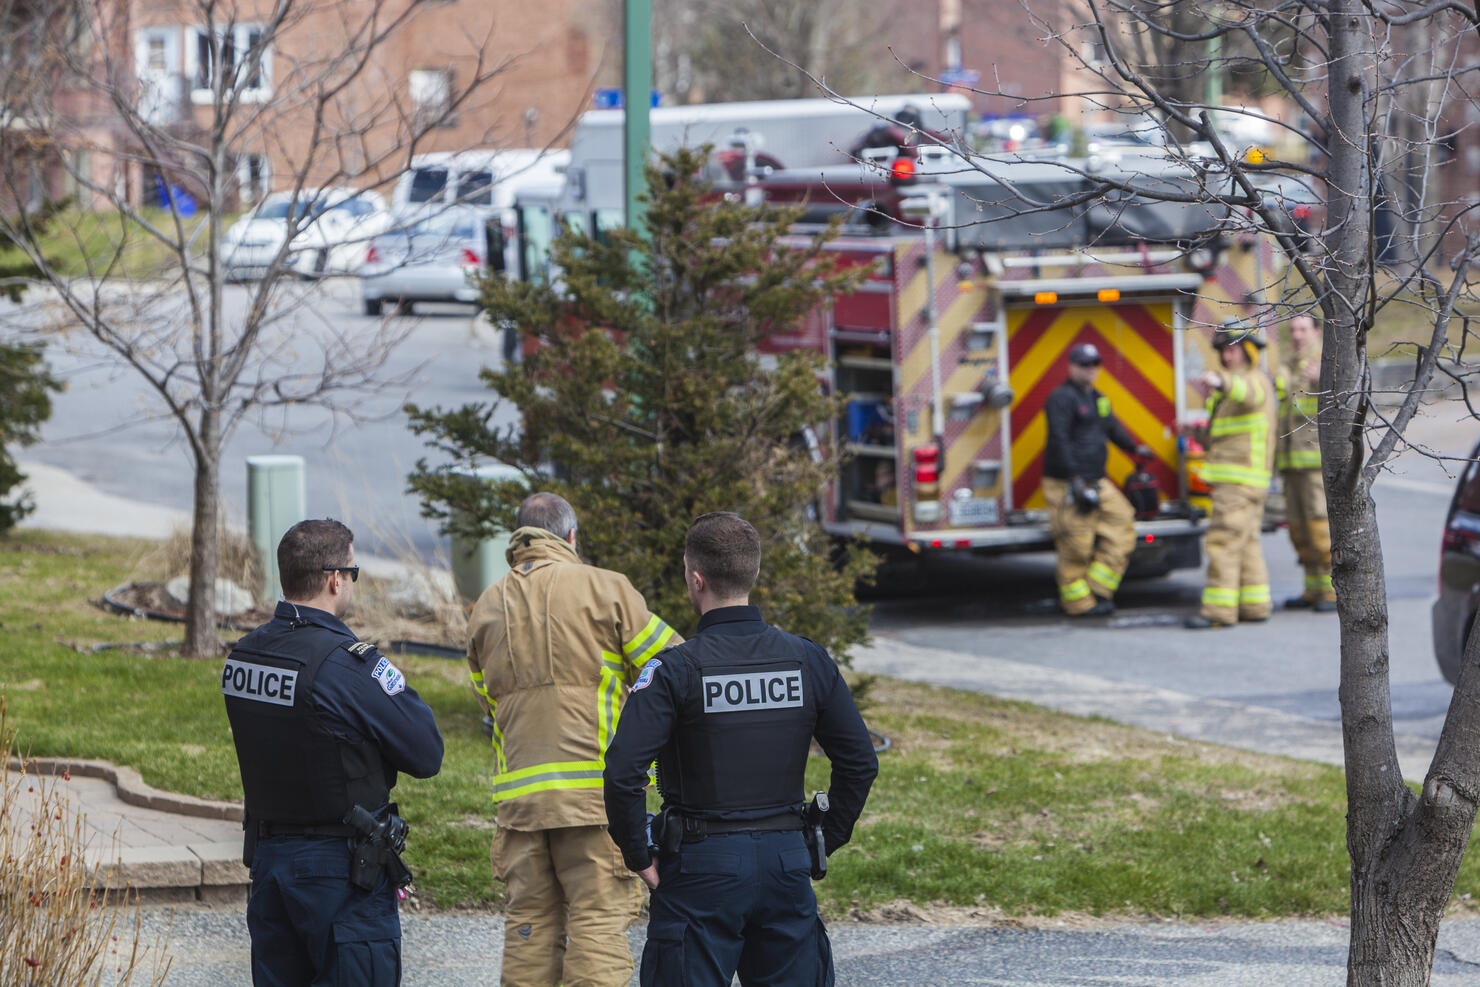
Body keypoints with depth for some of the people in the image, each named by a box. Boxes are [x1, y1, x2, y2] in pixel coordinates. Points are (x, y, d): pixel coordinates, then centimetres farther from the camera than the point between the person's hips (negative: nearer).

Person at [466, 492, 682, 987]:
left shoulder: (487, 607, 13)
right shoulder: (605, 589, -2)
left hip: (518, 791, 4)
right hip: (596, 787, -4)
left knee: (530, 919, 10)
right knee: (599, 915, -4)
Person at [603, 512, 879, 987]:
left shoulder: (674, 671, -11)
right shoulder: (809, 661, 1)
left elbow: (623, 773, -19)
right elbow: (860, 762, 5)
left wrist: (639, 857, -7)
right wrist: (826, 842, 13)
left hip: (702, 866, -4)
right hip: (786, 860, 4)